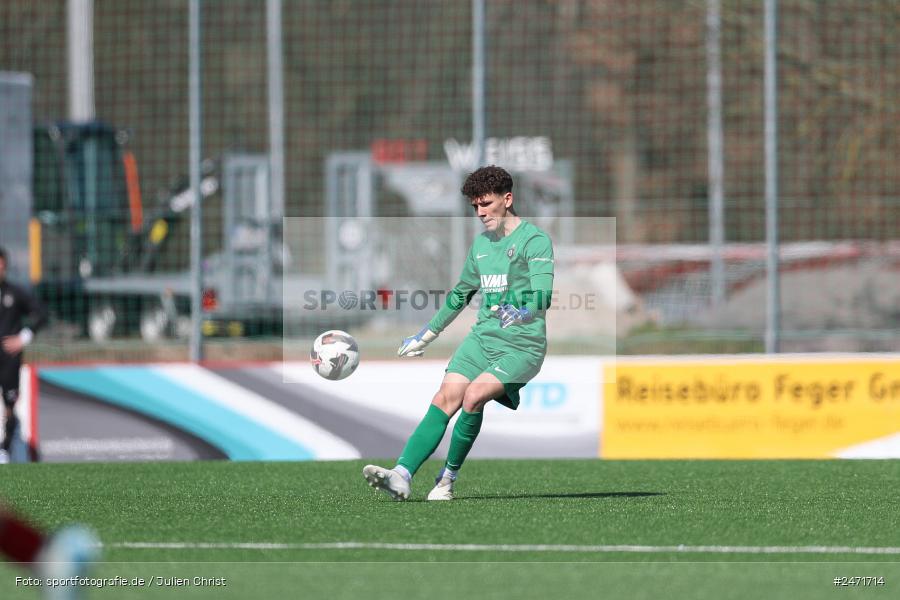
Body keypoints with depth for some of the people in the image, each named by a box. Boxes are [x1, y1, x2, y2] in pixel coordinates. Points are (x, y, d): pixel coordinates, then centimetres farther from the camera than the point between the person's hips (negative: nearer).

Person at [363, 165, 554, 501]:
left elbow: (543, 294, -19)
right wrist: (426, 335, 37)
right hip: (482, 337, 7)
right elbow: (461, 294, 31)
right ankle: (401, 476, -24)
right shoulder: (481, 243, 17)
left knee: (474, 396, -26)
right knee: (444, 400, -12)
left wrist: (522, 312, -41)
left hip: (522, 345, -7)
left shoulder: (534, 240, -6)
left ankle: (448, 479, -11)